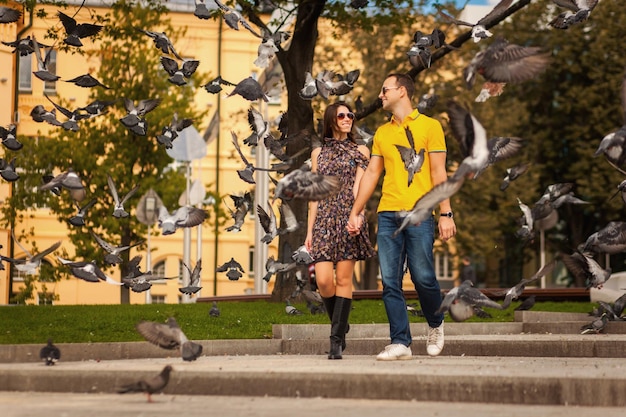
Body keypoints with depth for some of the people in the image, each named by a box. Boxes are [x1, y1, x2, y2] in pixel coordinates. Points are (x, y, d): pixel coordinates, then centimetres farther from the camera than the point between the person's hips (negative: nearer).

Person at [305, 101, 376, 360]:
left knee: (343, 279, -5)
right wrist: (310, 230, 9)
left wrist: (357, 213, -22)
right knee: (323, 280, -9)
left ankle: (337, 340, -3)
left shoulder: (360, 151, 10)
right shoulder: (318, 153, 16)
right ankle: (341, 326, 15)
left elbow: (359, 187, -3)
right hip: (324, 219, 2)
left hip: (348, 217, -2)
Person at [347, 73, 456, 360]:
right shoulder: (382, 133, 18)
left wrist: (446, 214, -8)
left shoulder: (429, 126, 4)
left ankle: (435, 324, 21)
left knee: (423, 277, -7)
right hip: (387, 215, 5)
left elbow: (438, 172, -1)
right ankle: (400, 343, 0)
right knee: (390, 282, -2)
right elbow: (371, 174, 19)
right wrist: (355, 213, 14)